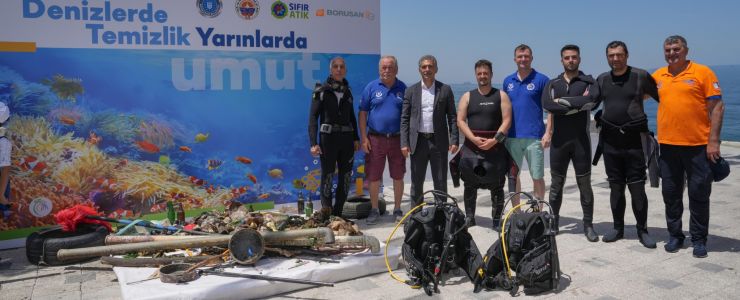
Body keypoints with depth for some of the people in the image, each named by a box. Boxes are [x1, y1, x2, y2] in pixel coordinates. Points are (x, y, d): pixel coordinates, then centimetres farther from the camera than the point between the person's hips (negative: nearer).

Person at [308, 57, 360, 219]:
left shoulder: (347, 91, 11)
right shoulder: (321, 90, -4)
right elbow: (313, 117, -8)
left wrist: (356, 138, 13)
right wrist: (313, 143, -15)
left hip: (347, 138, 5)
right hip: (328, 137, -5)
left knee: (346, 177, 6)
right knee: (327, 176, -5)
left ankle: (337, 213, 18)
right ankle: (326, 213, 8)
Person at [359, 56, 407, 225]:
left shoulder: (403, 88, 5)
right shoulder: (371, 87, 1)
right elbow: (362, 114, 1)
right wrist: (364, 138, -5)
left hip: (397, 139, 1)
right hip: (375, 139, -1)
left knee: (398, 177, 9)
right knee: (374, 177, 4)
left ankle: (397, 209, 23)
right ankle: (374, 210, 19)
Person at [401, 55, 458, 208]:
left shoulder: (445, 90, 4)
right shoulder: (411, 91, 6)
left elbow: (452, 117, 3)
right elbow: (404, 119, 4)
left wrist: (454, 140, -6)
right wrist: (404, 143, -4)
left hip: (439, 141, -1)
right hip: (418, 142, 1)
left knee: (440, 182, 5)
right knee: (416, 182, 9)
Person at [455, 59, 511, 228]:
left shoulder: (501, 95, 5)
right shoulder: (467, 96, 9)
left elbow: (506, 120, -3)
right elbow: (460, 121, 1)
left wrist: (495, 140, -16)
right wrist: (474, 139, -13)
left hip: (495, 146, -1)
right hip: (471, 146, 1)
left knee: (497, 186, 1)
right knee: (470, 185, 5)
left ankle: (497, 221, 10)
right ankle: (469, 219, 16)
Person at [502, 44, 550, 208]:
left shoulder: (541, 80, -2)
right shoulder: (508, 81, 10)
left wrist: (548, 133, -11)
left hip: (534, 137, -4)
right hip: (511, 137, 4)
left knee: (537, 177, 2)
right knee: (513, 176, 9)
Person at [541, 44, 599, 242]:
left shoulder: (588, 82, 3)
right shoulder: (553, 84, 9)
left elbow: (591, 102, -19)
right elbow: (546, 104, -12)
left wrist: (561, 101, -13)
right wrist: (577, 103, -15)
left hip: (581, 140, -2)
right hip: (559, 141, 2)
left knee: (584, 184, 3)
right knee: (556, 183, 9)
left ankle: (588, 225, 14)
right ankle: (553, 221, 20)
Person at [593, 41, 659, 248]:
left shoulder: (641, 76, -2)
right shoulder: (602, 79, 10)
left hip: (634, 140, -4)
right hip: (610, 140, 4)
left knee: (637, 188, -2)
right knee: (616, 187, 11)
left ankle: (642, 231, 12)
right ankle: (618, 228, 21)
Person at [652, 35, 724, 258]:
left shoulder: (702, 72, -4)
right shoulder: (658, 76, 7)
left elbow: (717, 107, -6)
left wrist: (714, 140, -12)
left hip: (698, 145, -4)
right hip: (668, 145, 4)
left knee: (699, 194, 4)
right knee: (671, 193, 11)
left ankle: (699, 239, 17)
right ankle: (675, 236, 24)